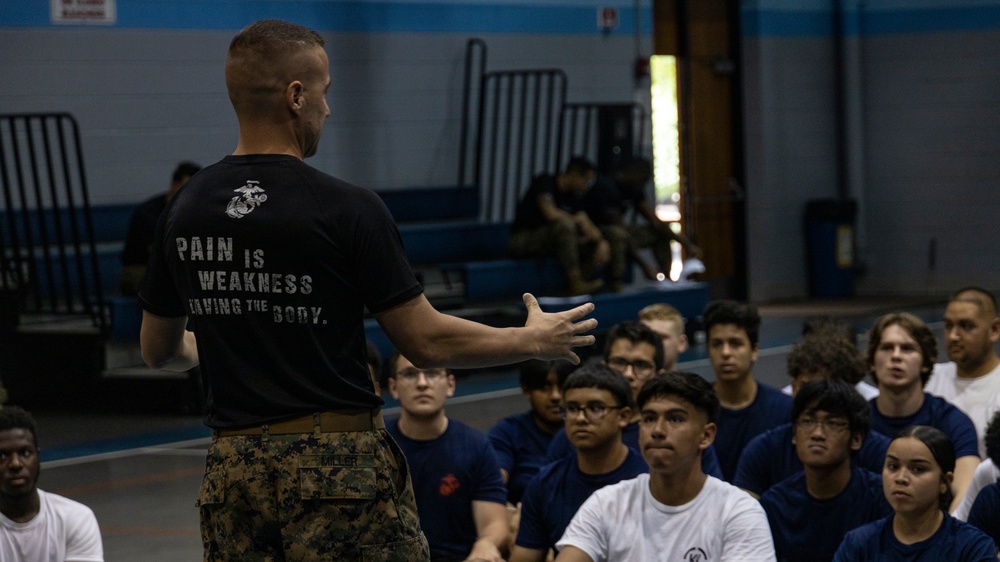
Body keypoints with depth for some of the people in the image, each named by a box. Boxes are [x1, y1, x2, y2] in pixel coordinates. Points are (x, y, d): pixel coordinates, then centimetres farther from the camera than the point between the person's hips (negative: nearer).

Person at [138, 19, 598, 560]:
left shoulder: (183, 210, 5)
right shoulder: (347, 210, -11)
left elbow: (158, 350, 16)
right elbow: (426, 342, -7)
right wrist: (533, 340, 9)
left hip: (231, 470, 5)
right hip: (339, 467, -5)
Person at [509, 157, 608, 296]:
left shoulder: (574, 196, 8)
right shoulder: (545, 182, -14)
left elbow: (587, 226, 4)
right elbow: (551, 214, -29)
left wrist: (602, 242, -16)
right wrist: (576, 220, -15)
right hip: (523, 240, -8)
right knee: (564, 224, -35)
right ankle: (575, 283, -34)